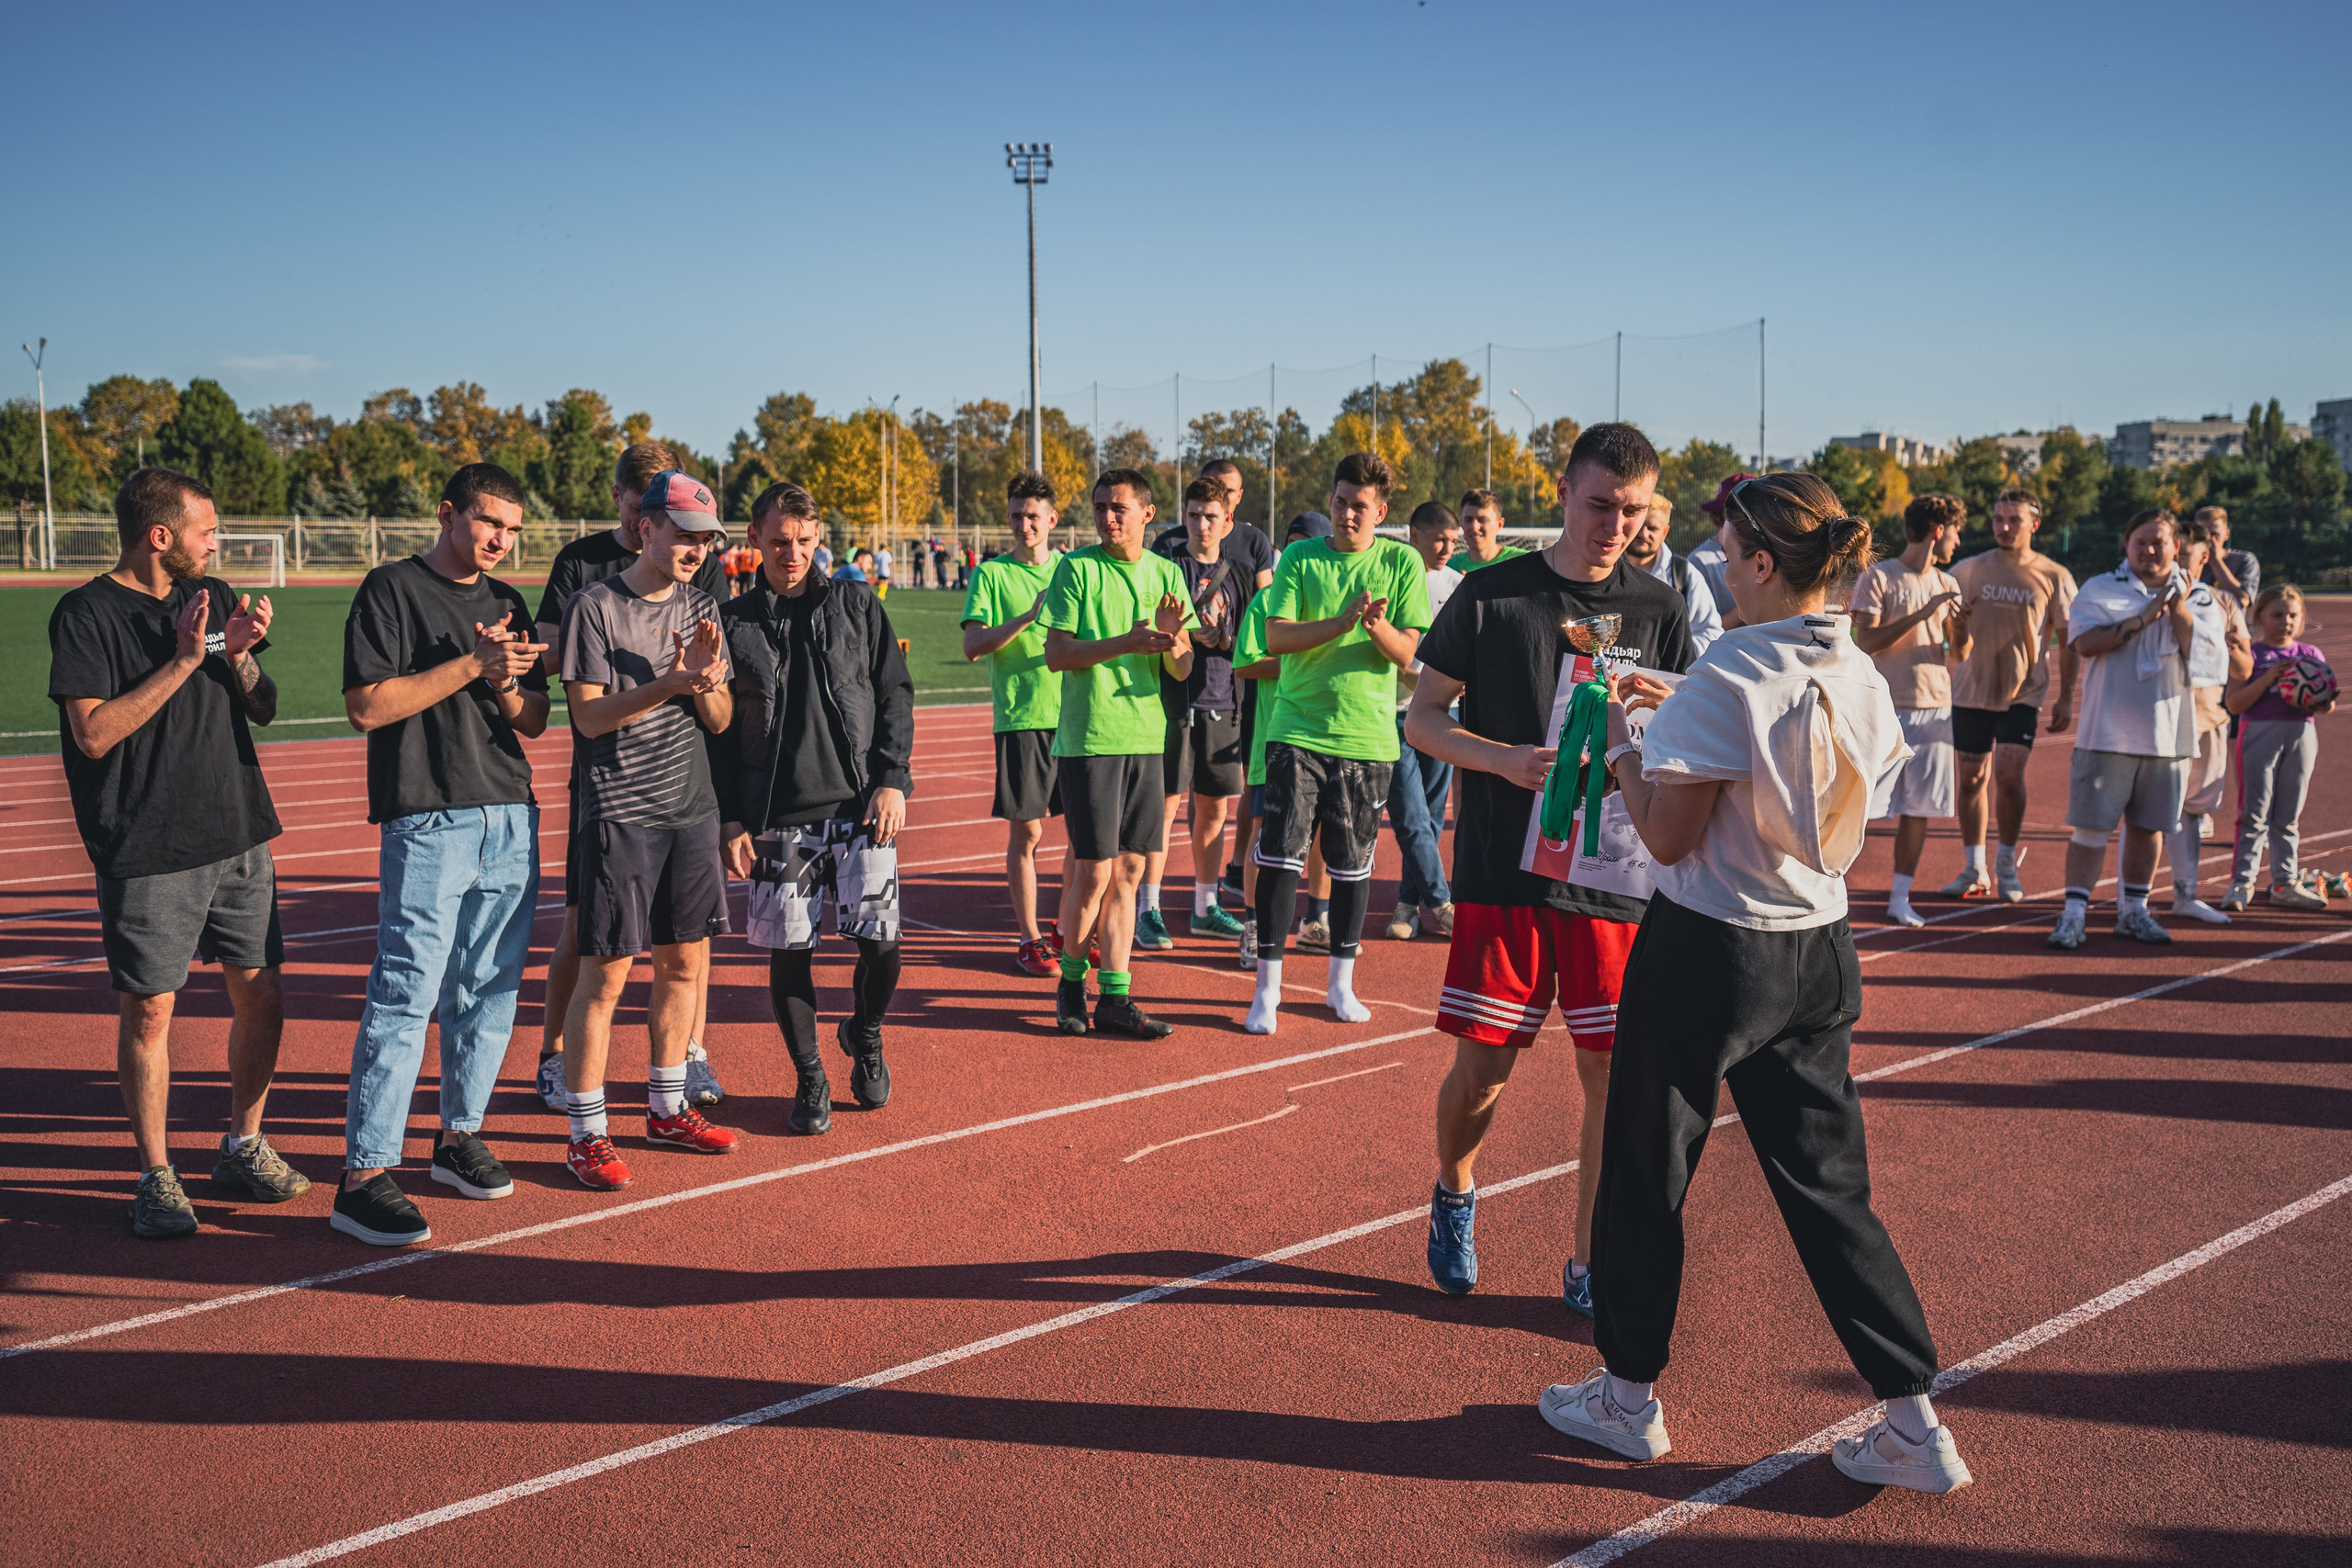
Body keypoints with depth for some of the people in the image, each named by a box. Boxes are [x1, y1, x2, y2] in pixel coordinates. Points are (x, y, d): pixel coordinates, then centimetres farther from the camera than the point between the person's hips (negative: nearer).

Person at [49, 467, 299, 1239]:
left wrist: (241, 655, -6)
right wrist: (183, 661, -17)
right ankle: (156, 1176, 12)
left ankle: (243, 1149, 24)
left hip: (241, 836, 6)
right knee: (148, 1010, -1)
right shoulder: (87, 615, -6)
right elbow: (95, 734, -14)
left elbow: (263, 709, 14)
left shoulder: (214, 597, 12)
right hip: (149, 853, -6)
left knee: (261, 998, 8)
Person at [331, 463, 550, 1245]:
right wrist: (472, 665, -13)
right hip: (428, 822, -6)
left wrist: (506, 682, -5)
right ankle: (364, 1177, -7)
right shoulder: (392, 589, -1)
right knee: (405, 996, -10)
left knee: (489, 991, 11)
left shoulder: (506, 603, 17)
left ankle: (459, 1135, 25)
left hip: (511, 821, 6)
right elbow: (366, 705, -11)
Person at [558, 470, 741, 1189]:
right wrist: (665, 684, -24)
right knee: (606, 972, -4)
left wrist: (705, 679, -12)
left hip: (692, 807, 6)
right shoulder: (596, 606, -7)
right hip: (619, 812, -6)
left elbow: (721, 721, 9)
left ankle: (667, 1109, 27)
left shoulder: (700, 606, 11)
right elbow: (589, 716, -11)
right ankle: (586, 1134, 5)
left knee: (685, 962, 12)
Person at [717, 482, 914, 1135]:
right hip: (777, 819, 0)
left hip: (862, 809, 0)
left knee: (881, 942, -7)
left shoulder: (857, 606, 8)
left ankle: (864, 1033, 24)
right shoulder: (733, 623, 6)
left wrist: (892, 780, -4)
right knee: (788, 953, 2)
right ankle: (809, 1079, 20)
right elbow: (717, 730, 7)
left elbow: (896, 694, 7)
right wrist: (730, 821, 0)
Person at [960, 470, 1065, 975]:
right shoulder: (991, 574, 2)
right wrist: (1028, 617, -20)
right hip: (1020, 719, -3)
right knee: (1025, 833, 0)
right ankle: (1029, 939, 10)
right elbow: (973, 645, -9)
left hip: (1075, 715, 3)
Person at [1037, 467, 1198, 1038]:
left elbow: (1182, 670, 8)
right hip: (1088, 738, -4)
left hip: (1146, 737, 5)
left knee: (1127, 870, 6)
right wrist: (1125, 642, -20)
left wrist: (1170, 641, -14)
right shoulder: (1076, 568, -3)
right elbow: (1056, 654, -9)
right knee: (1093, 871, -4)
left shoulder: (1166, 574, 9)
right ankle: (1070, 980, 16)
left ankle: (1114, 996, 12)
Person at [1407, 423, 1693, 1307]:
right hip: (1503, 870, -1)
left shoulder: (1660, 610, 6)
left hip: (1614, 875, 2)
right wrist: (1505, 760, -16)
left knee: (1615, 1076, 0)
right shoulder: (1490, 595, 0)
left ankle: (1589, 1267, 16)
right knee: (1482, 1069, 3)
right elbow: (1422, 718, 2)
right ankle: (1454, 1192, 35)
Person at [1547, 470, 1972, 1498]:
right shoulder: (1861, 678, 3)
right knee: (1828, 1186, 13)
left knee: (1644, 1174, 11)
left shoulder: (1729, 679, -19)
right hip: (1818, 952, 7)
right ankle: (1915, 1425, 14)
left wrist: (1620, 746, -1)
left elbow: (1668, 838, -18)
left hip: (1708, 951, -6)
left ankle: (1630, 1399, 26)